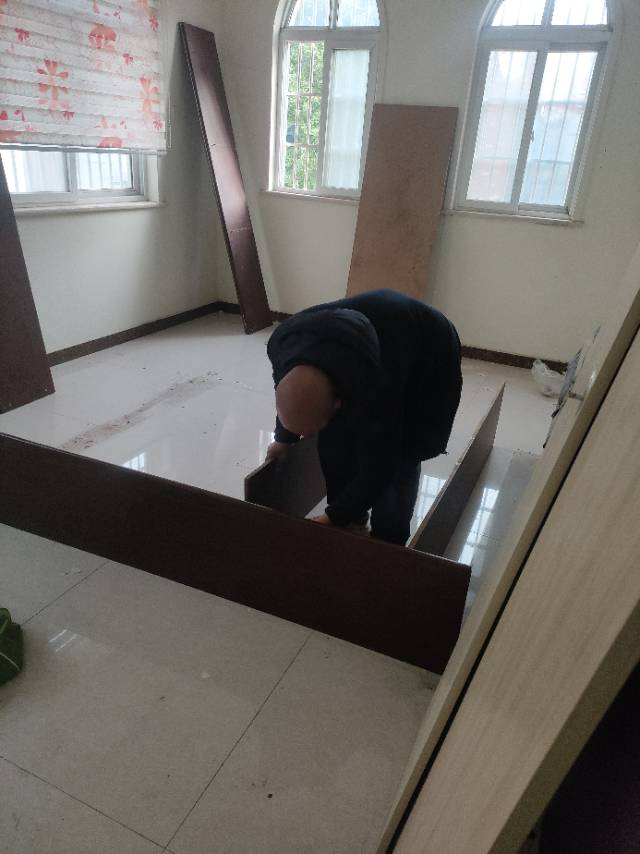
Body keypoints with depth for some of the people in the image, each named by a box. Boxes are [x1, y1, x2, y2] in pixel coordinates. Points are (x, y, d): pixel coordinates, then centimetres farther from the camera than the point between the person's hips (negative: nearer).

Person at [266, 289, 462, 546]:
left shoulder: (377, 388, -46)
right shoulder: (282, 343, -28)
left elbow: (377, 468, -30)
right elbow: (291, 397, -2)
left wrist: (333, 518, -20)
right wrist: (284, 438, 12)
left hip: (428, 358, -5)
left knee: (397, 459, -14)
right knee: (334, 439, -1)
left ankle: (386, 546, 5)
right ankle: (350, 517, 20)